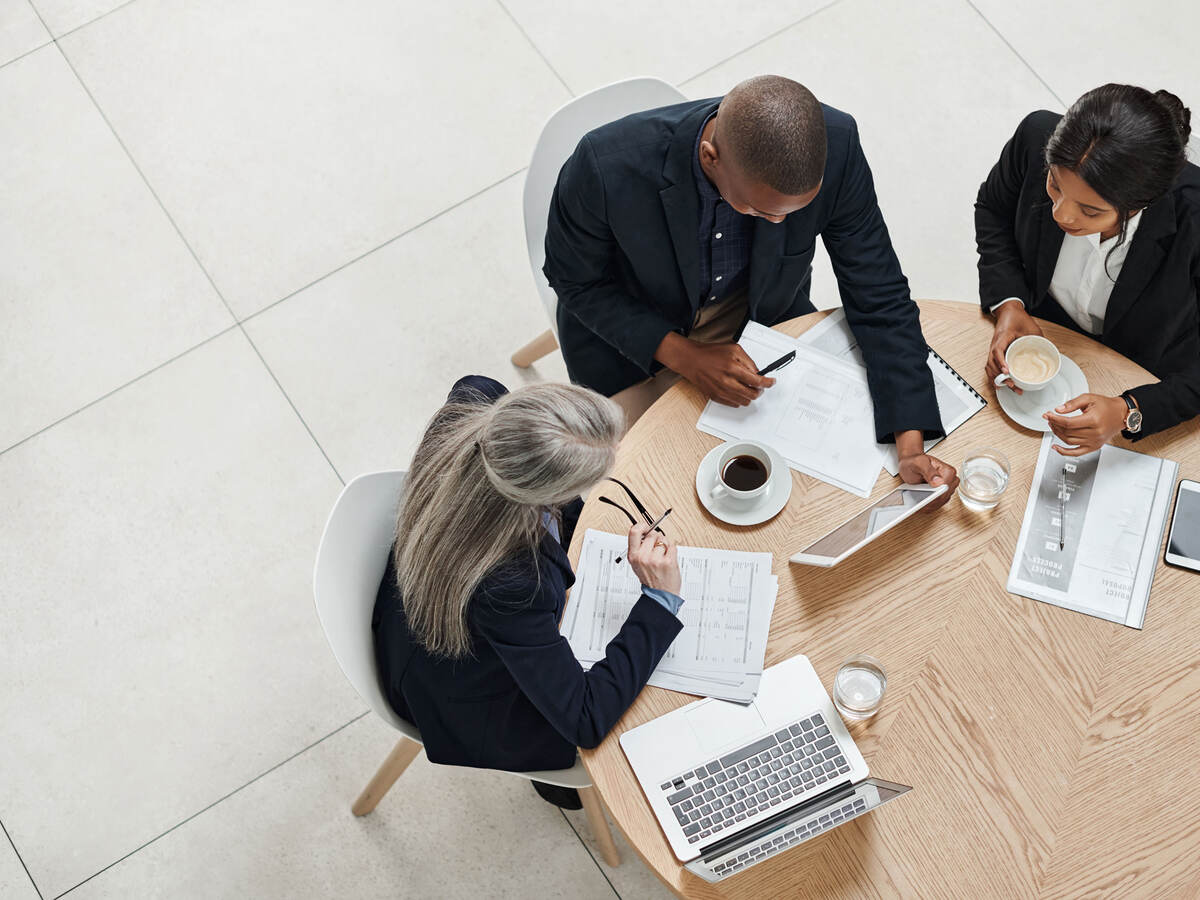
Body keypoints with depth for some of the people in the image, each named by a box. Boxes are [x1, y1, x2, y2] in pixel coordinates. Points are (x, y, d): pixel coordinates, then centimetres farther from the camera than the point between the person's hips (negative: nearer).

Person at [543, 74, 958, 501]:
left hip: (760, 309, 2)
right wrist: (681, 354, -29)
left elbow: (877, 295, -20)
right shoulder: (606, 165, -37)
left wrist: (912, 445, -28)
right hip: (635, 329, -2)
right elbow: (575, 280, -17)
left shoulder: (835, 146, -31)